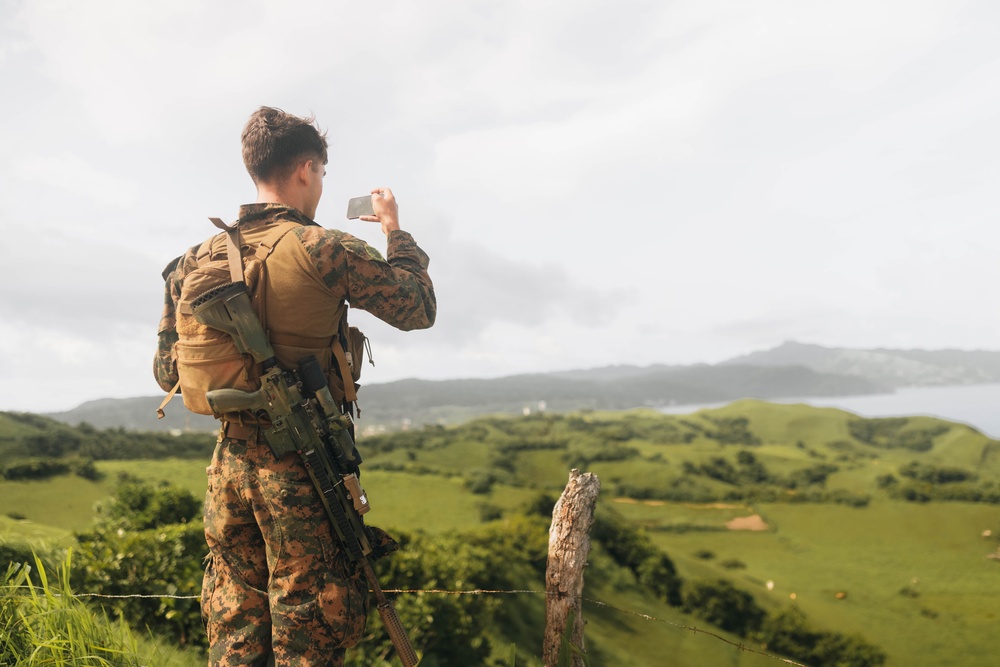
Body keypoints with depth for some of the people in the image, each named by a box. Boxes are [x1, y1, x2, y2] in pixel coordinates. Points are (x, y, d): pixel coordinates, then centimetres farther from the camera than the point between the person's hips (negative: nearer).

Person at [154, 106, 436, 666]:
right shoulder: (324, 249, -12)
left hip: (231, 461, 6)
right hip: (303, 465, -6)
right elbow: (419, 308, 0)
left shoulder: (198, 260, 6)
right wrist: (395, 230, 13)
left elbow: (168, 373, 11)